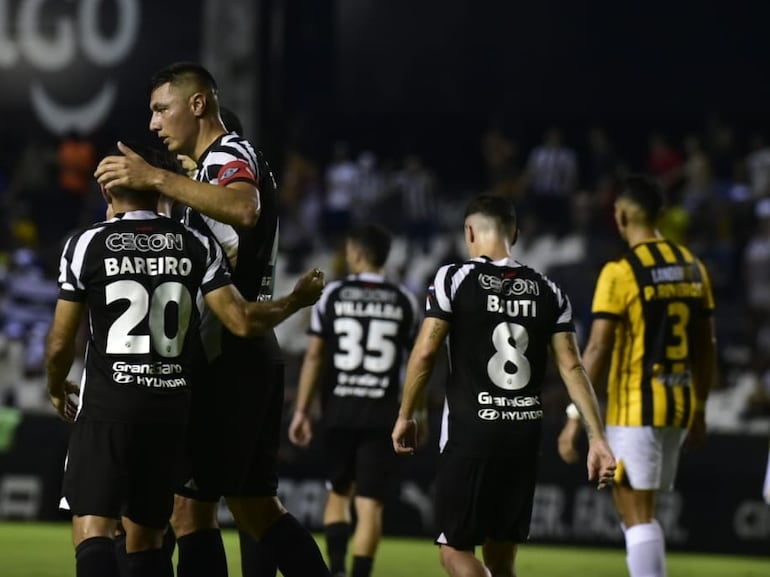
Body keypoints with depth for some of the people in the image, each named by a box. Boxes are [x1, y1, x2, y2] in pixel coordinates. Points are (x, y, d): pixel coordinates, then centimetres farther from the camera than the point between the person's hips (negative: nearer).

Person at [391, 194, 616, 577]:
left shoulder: (455, 279, -4)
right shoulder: (547, 292, 8)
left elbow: (425, 352, -8)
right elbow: (572, 367, 2)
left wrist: (405, 416, 4)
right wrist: (596, 437, 1)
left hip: (470, 434, -5)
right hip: (524, 436, 5)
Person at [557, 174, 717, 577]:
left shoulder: (621, 272, -12)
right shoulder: (692, 267, 8)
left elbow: (598, 351, -15)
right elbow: (705, 347, 14)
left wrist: (575, 418, -12)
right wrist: (699, 409, 23)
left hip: (635, 408, -7)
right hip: (679, 406, 7)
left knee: (638, 516, -5)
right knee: (639, 513, 17)